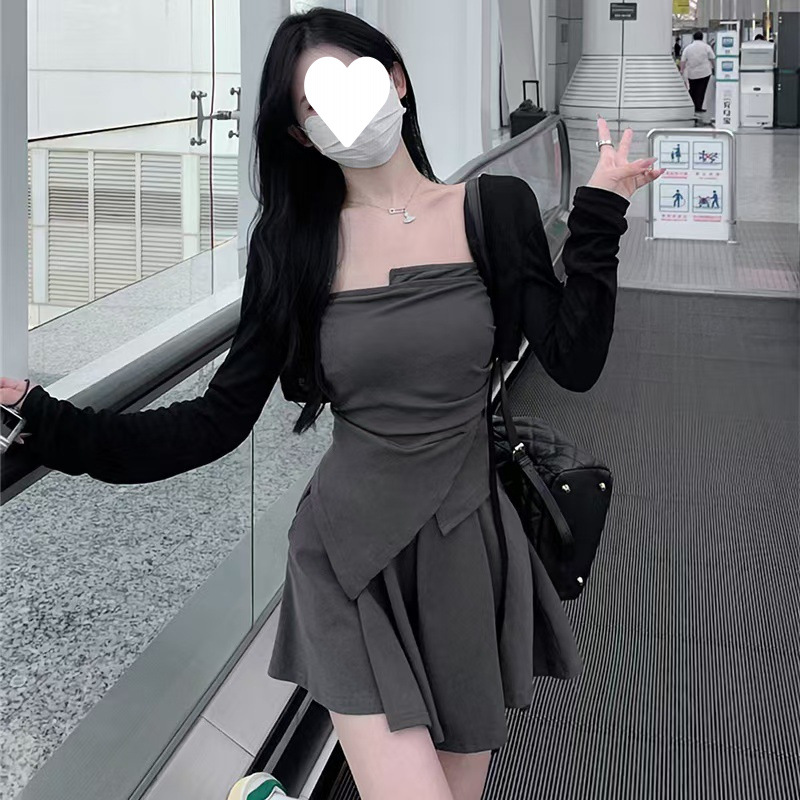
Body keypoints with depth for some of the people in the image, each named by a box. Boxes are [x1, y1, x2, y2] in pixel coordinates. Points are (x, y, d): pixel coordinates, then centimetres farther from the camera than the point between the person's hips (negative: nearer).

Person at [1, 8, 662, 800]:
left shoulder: (495, 209, -1)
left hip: (468, 549, 2)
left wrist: (599, 213, -11)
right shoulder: (292, 242, -2)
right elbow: (221, 420, -4)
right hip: (351, 557, -2)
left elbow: (574, 363, -6)